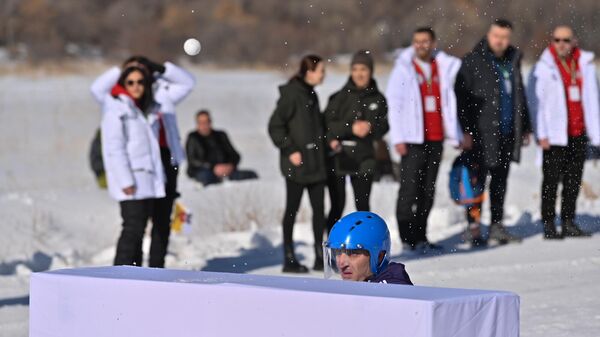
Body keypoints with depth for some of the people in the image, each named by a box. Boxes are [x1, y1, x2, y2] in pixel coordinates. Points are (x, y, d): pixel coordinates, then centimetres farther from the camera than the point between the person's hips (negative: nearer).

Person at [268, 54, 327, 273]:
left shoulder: (311, 95, 13)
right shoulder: (291, 94, -13)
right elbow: (275, 126, -16)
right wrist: (290, 150, -17)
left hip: (315, 163, 8)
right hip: (297, 164, -8)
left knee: (319, 208, 8)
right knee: (292, 209, 0)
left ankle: (320, 257, 14)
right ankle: (289, 259, 6)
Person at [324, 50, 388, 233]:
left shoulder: (378, 99, 6)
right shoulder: (340, 97, -4)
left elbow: (383, 126, 7)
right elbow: (327, 123, -9)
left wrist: (370, 127, -14)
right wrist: (350, 128, -20)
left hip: (363, 159, 2)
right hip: (338, 156, -2)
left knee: (363, 205, 6)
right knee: (337, 206, 0)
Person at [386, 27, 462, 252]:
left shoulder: (445, 68, 11)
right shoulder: (403, 69, -1)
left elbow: (449, 104, 17)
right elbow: (394, 105, -4)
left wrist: (455, 135, 13)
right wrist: (398, 138, -10)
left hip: (436, 139, 4)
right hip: (412, 140, -4)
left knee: (428, 190, 7)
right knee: (410, 189, -7)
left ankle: (420, 236, 13)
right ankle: (409, 238, -4)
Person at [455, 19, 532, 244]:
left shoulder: (513, 61, 14)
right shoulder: (473, 62, -6)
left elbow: (519, 96, 23)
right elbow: (461, 97, -11)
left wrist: (525, 127, 21)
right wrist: (465, 130, -17)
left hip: (507, 133, 6)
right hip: (481, 133, -6)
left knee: (500, 181, 11)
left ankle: (497, 226, 18)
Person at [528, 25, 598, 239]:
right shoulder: (544, 68, -3)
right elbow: (536, 102, -5)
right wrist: (541, 134, -11)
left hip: (579, 134, 4)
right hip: (555, 135, -4)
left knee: (574, 181, 7)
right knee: (551, 180, -4)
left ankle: (568, 223, 15)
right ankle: (548, 225, 1)